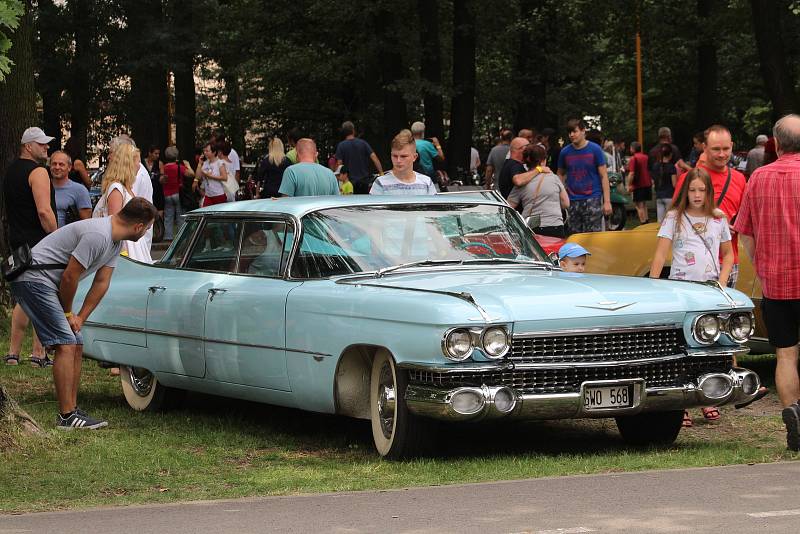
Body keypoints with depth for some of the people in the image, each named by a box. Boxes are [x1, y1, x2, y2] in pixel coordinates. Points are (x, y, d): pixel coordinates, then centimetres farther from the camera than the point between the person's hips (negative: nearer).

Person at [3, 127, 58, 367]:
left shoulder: (11, 171, 16)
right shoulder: (37, 172, -13)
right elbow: (44, 211, -22)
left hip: (18, 242, 9)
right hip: (40, 243, -9)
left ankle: (13, 353, 15)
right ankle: (38, 354, -4)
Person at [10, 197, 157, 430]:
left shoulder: (116, 241, 9)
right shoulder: (98, 236, -24)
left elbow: (101, 284, 13)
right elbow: (69, 277, -20)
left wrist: (80, 318, 6)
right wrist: (68, 314, -4)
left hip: (48, 285, 11)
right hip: (33, 278, -11)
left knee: (76, 347, 10)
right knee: (66, 345, -15)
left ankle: (72, 410, 14)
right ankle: (66, 416, -15)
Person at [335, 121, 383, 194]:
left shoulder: (341, 146, -3)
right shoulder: (363, 143, 2)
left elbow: (339, 164, -7)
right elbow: (374, 158, -5)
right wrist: (381, 173, -6)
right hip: (365, 182, 2)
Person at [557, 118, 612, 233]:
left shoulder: (595, 150, -2)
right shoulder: (565, 152, 5)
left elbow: (604, 176, -2)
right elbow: (561, 174, 16)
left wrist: (607, 201, -7)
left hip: (592, 198, -3)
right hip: (573, 201, 3)